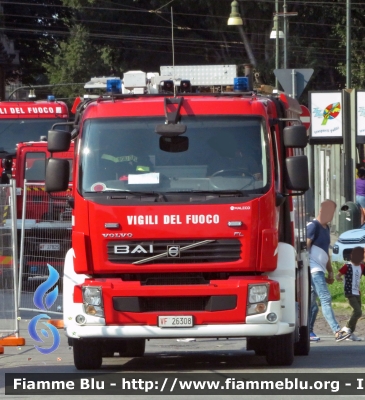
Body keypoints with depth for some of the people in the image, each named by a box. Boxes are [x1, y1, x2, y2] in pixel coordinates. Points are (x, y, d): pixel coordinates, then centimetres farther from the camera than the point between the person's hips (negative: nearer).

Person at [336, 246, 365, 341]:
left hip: (357, 293, 8)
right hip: (350, 293, -8)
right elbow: (338, 275, -9)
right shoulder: (347, 266, -11)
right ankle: (347, 328, -6)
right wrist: (338, 278, -27)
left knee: (357, 313, 11)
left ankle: (350, 333, 20)